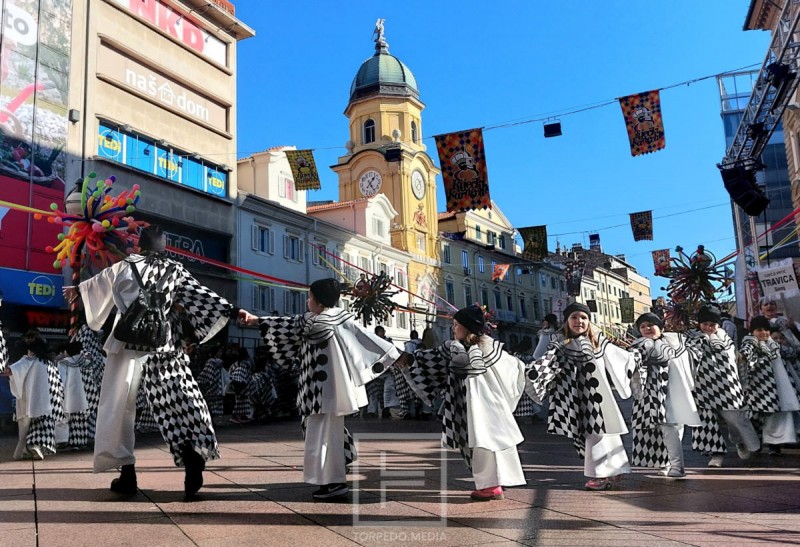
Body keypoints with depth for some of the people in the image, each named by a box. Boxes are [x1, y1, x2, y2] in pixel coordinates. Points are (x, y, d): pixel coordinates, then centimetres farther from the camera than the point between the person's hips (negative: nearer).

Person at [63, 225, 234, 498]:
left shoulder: (125, 266, 7)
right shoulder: (175, 270, 8)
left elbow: (97, 283, 25)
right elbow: (201, 295, 1)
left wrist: (77, 290, 46)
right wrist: (233, 312, 0)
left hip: (131, 343, -1)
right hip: (166, 345, 1)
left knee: (118, 406, 8)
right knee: (181, 400, -1)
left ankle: (127, 472, 6)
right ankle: (194, 455, -21)